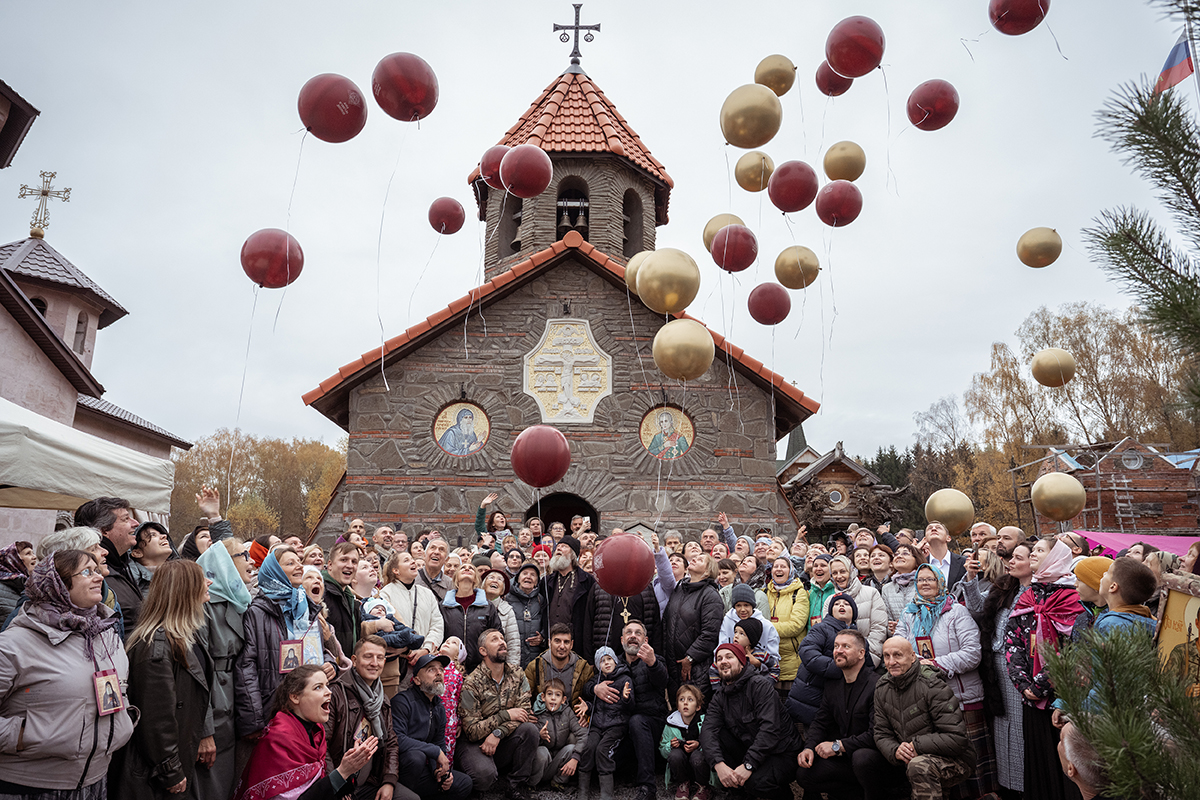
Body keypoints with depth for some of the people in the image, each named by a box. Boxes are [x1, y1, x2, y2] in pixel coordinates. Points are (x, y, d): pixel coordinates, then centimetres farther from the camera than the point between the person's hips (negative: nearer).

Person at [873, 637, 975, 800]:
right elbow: (881, 733, 6)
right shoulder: (882, 688, 4)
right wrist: (895, 750, -16)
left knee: (919, 766, -36)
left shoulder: (932, 685, -17)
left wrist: (917, 746, -22)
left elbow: (956, 738, -20)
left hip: (954, 760, -7)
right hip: (910, 760, 7)